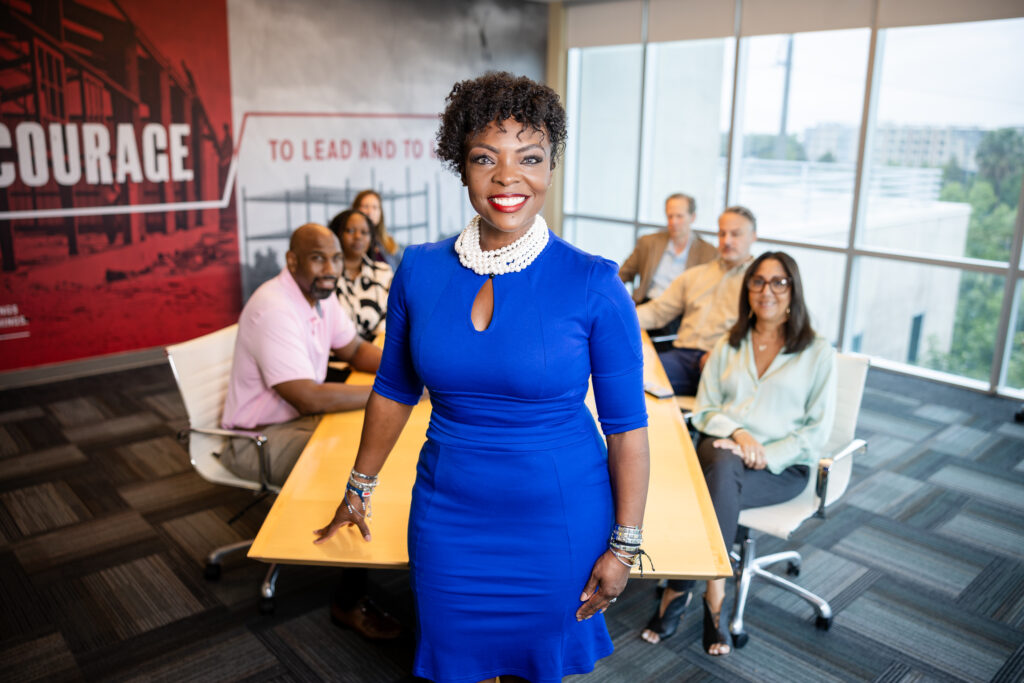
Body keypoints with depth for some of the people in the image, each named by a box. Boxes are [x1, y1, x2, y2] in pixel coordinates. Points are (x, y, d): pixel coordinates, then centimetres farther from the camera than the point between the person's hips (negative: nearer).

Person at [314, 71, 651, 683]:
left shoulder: (594, 284, -15)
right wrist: (359, 488, 15)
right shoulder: (420, 271, -6)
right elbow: (395, 391, 7)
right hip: (448, 516, 3)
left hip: (559, 519, -2)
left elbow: (627, 425, -9)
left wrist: (624, 543, -8)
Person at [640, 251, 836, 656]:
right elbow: (703, 411, 10)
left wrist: (766, 455, -14)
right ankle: (714, 595, -27)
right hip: (721, 450, 2)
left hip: (782, 467, -2)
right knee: (723, 466, -35)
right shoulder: (727, 347, 16)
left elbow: (818, 429, 1)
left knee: (716, 487, -33)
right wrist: (737, 433, -12)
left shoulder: (817, 352, 7)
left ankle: (679, 592, -21)